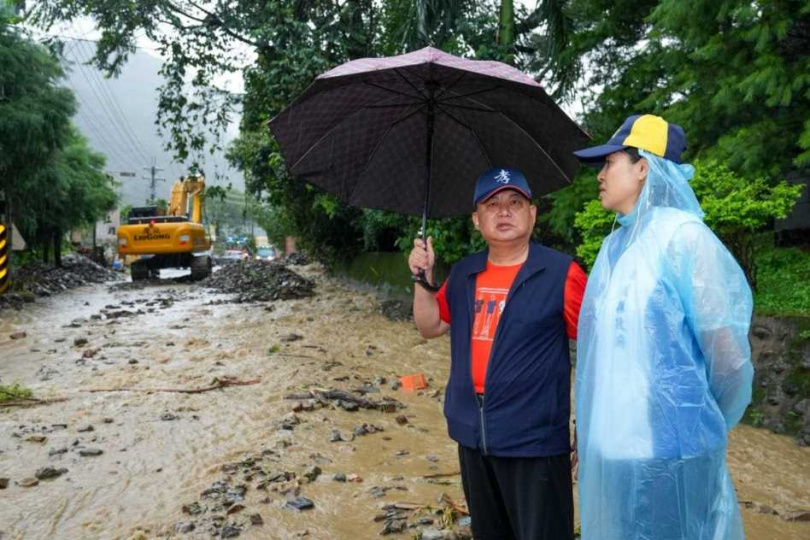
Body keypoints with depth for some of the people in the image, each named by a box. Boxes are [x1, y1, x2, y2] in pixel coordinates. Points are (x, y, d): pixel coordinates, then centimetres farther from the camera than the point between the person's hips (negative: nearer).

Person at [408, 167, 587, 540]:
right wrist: (423, 278, -1)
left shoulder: (561, 272, -11)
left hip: (535, 438, -6)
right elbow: (430, 326, 15)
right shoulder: (464, 274, 7)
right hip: (472, 435, 6)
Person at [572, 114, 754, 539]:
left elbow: (726, 352, -13)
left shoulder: (681, 234, -14)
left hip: (667, 445, -7)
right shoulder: (613, 245, 8)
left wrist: (699, 421, 2)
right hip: (611, 442, 7)